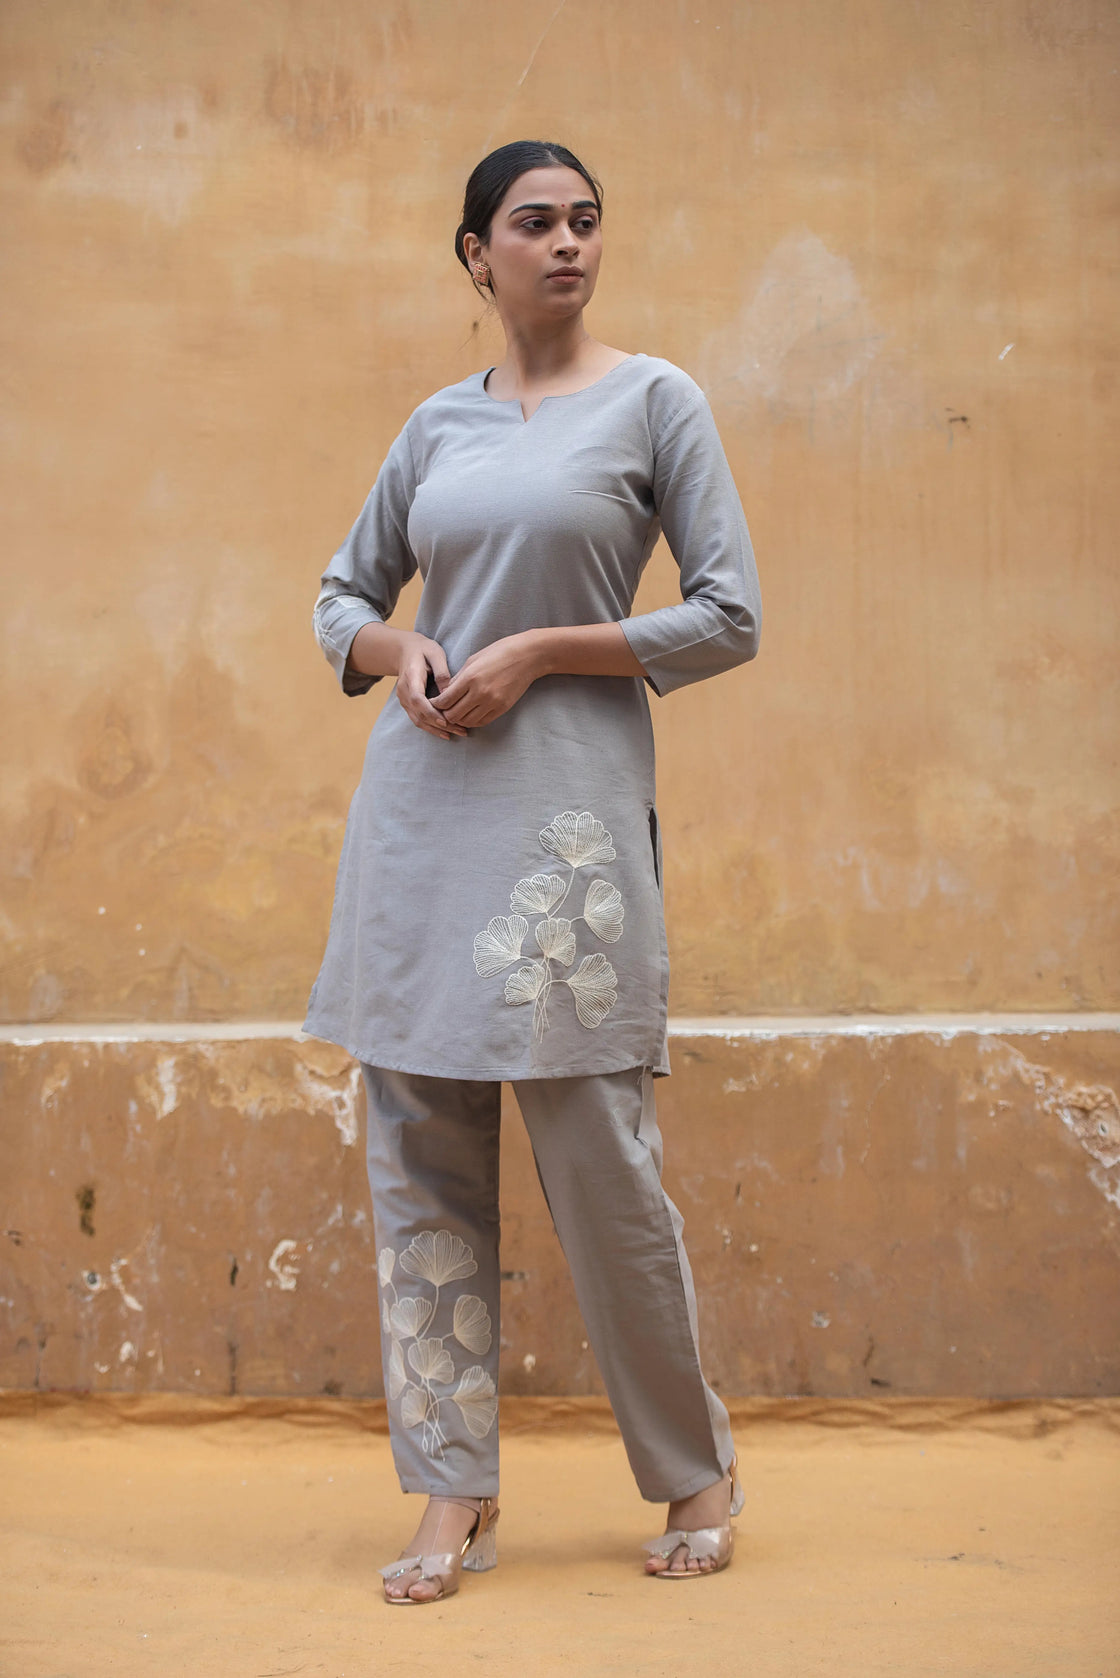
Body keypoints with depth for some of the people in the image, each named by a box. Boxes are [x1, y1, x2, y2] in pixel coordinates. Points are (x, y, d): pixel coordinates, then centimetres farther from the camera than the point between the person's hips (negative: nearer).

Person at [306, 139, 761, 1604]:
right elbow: (342, 598, 22)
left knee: (599, 1157, -3)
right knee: (422, 1157, 4)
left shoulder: (654, 401, 3)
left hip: (571, 803, -4)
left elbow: (730, 617, -3)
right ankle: (457, 1495, 14)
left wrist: (543, 651, -10)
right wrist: (398, 652, -1)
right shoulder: (438, 424, 14)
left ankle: (696, 1472, 17)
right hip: (420, 808, 4)